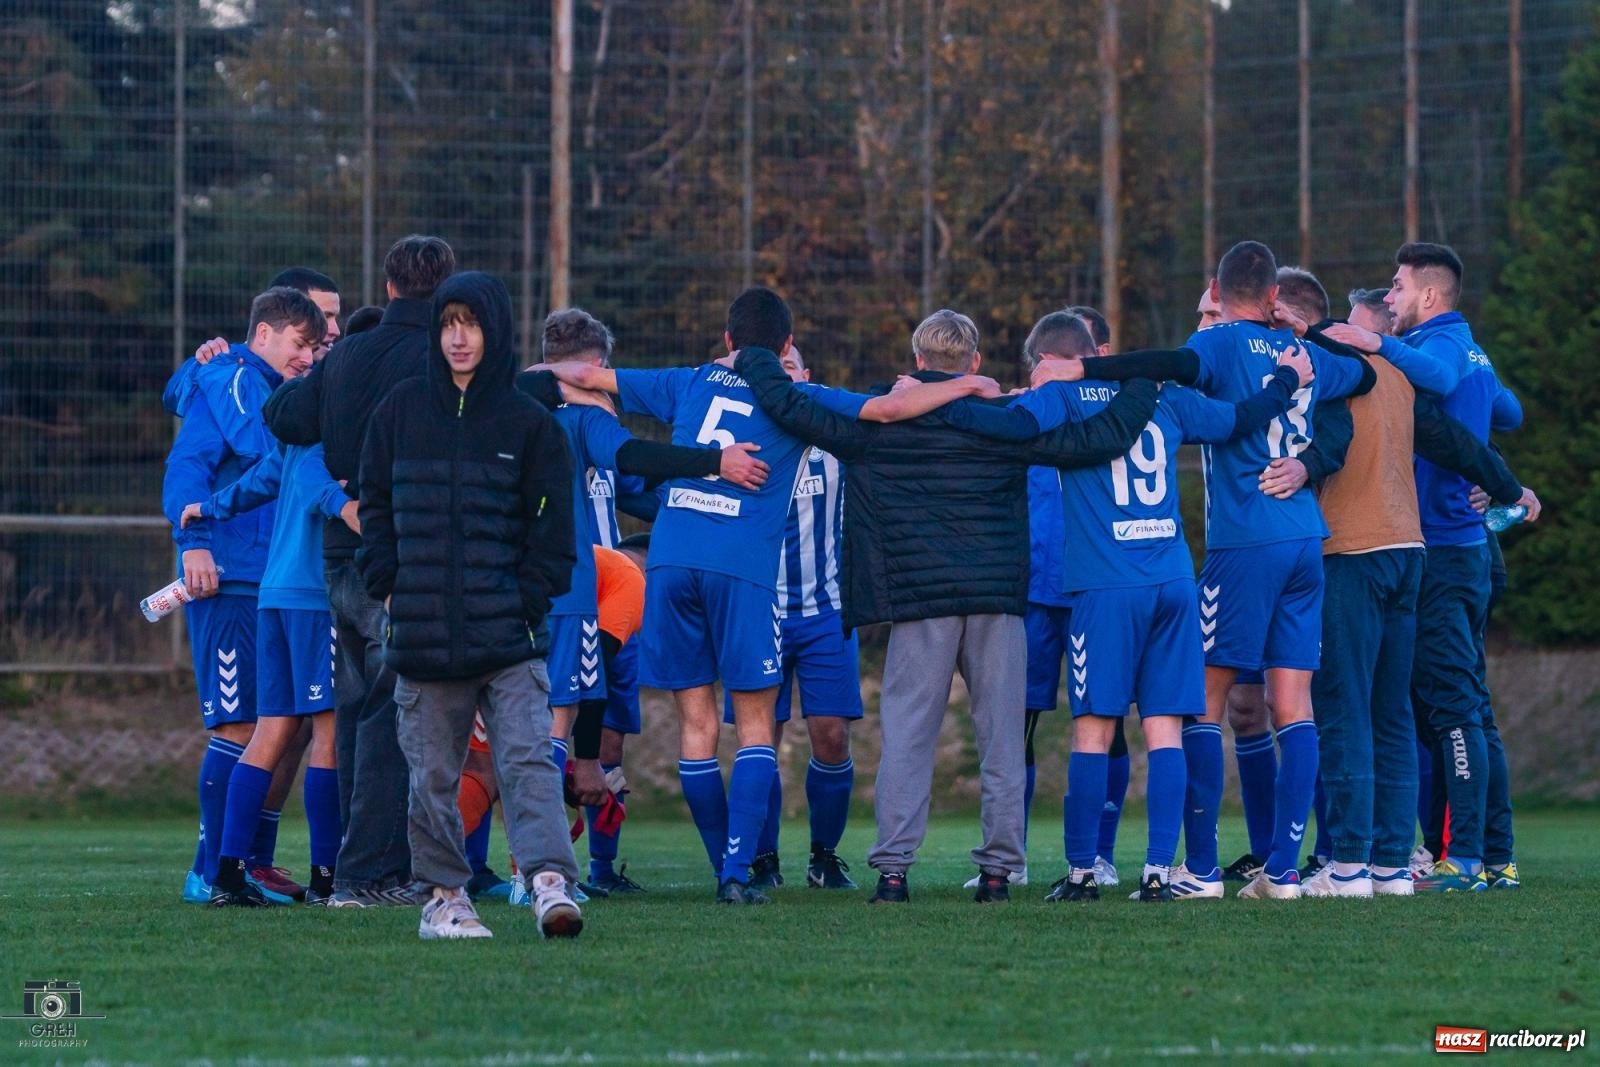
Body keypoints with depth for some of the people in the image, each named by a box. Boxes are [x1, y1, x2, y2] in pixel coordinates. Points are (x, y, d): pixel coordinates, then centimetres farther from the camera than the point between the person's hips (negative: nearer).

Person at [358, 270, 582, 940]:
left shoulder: (530, 424, 3)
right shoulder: (401, 410, 9)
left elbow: (553, 532, 5)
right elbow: (376, 508, 14)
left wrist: (526, 602, -4)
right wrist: (391, 591, 4)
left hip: (510, 637, -2)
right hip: (423, 635, 2)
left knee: (528, 760, -14)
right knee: (433, 775, 6)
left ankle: (551, 883, -23)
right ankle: (443, 897, 15)